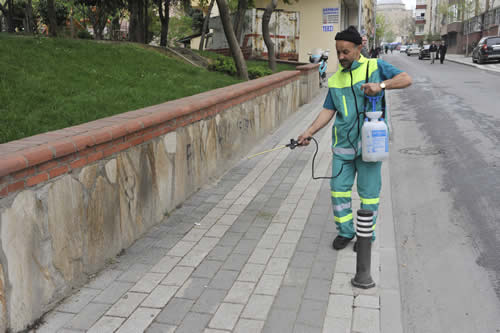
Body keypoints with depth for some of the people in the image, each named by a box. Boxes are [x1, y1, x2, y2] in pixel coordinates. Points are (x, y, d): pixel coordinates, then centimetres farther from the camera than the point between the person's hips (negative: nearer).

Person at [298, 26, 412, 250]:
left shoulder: (375, 67, -1)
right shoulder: (335, 80, 11)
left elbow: (406, 79, -8)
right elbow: (328, 111, 10)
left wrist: (381, 85, -25)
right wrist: (309, 132, -2)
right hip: (343, 145, 4)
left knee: (369, 191, 6)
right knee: (339, 188, 6)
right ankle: (345, 231, 24)